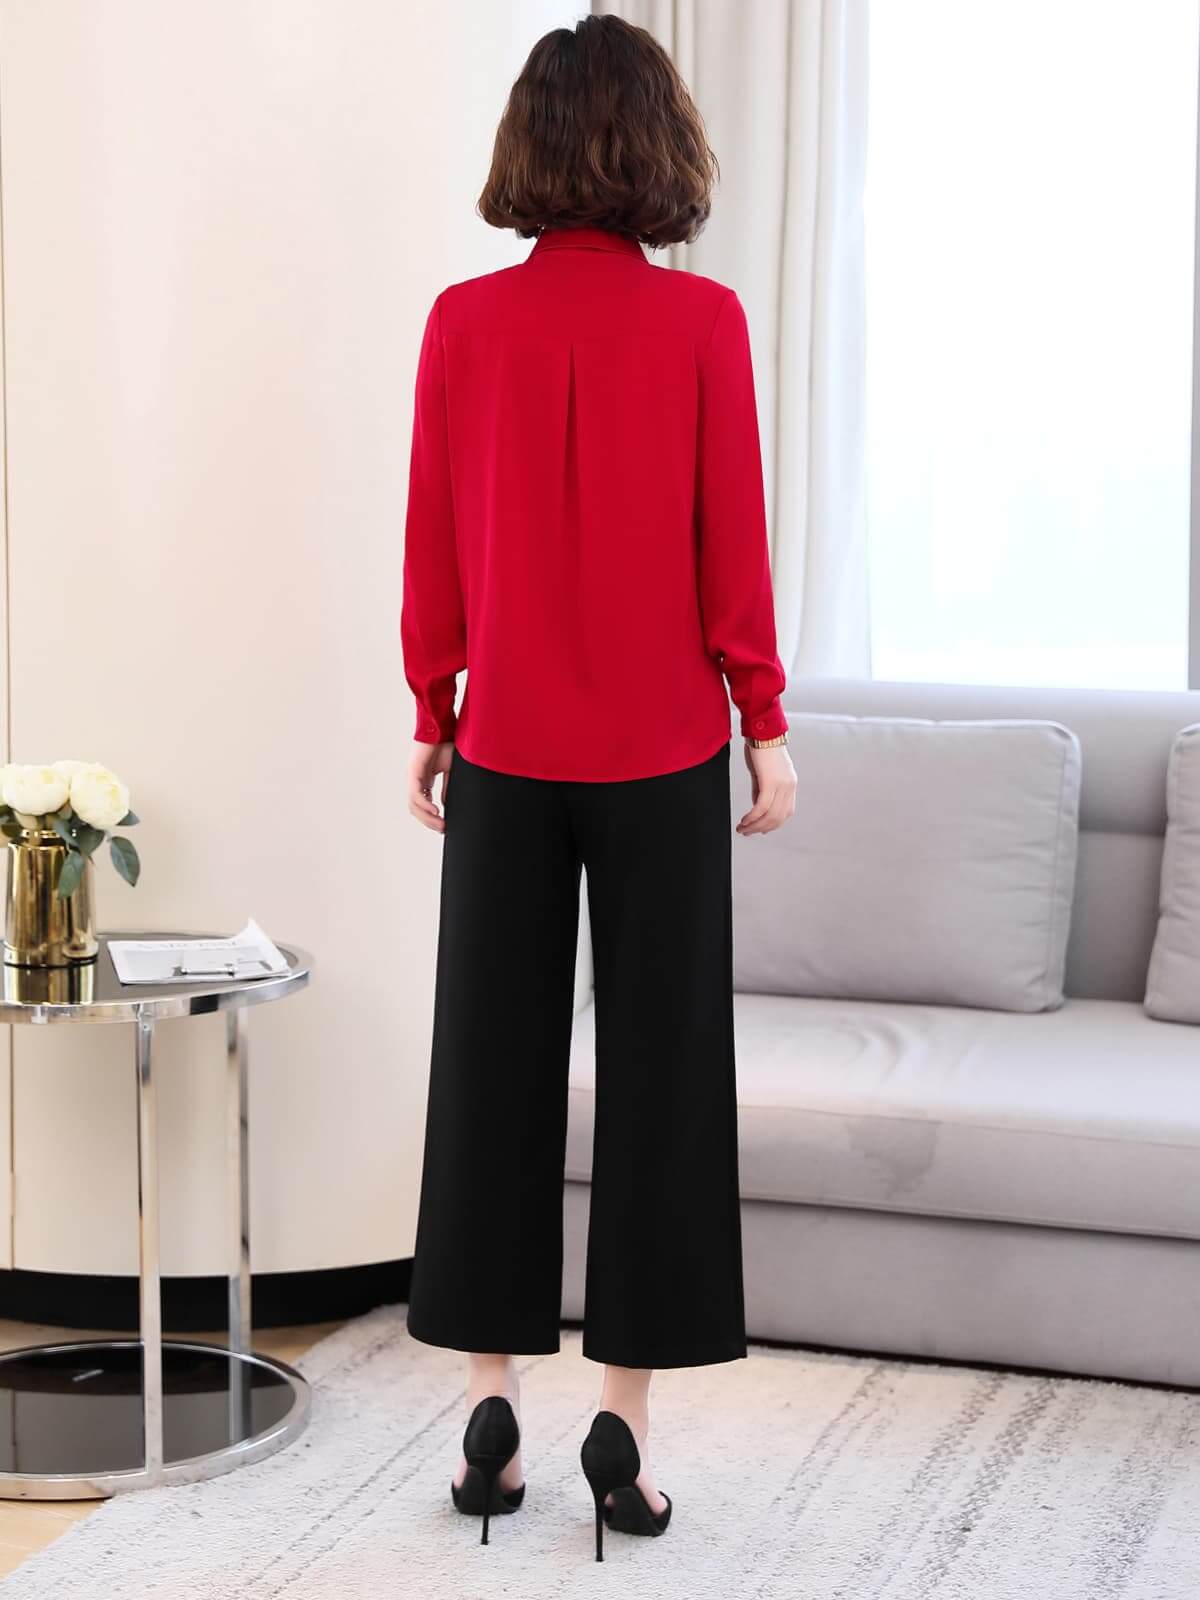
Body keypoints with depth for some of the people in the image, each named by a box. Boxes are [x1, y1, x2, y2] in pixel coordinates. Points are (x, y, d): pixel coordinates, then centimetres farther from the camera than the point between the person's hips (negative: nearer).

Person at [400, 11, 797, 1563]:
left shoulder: (464, 322, -2)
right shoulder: (702, 322, -7)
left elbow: (433, 548, 1)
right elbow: (732, 546, -5)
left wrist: (431, 719, 11)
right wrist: (766, 721, 4)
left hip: (504, 750, 2)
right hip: (663, 750, -2)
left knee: (494, 1066, 10)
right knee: (658, 1066, 5)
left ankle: (490, 1401, 14)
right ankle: (625, 1416, 7)